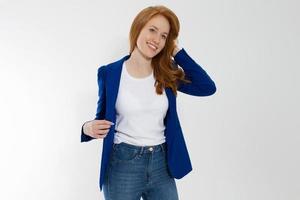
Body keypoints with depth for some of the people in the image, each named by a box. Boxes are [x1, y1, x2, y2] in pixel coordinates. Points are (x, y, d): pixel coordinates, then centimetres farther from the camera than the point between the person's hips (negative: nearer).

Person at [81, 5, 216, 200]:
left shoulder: (167, 73, 2)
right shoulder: (110, 73, -5)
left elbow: (208, 87, -11)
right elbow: (102, 120, 4)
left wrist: (177, 51, -8)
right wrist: (89, 128, -19)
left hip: (161, 164, 3)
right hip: (122, 165, -2)